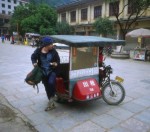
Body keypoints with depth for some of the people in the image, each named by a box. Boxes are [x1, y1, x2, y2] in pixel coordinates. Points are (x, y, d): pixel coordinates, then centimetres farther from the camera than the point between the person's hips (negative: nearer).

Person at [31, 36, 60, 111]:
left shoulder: (53, 51, -10)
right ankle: (51, 103, 27)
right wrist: (34, 62, -10)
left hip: (52, 71, -2)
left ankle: (52, 97, -1)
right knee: (47, 87, 10)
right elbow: (33, 57, 9)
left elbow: (58, 60, 0)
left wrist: (56, 64, -21)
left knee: (51, 83, -28)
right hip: (43, 72, 2)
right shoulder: (38, 51, -8)